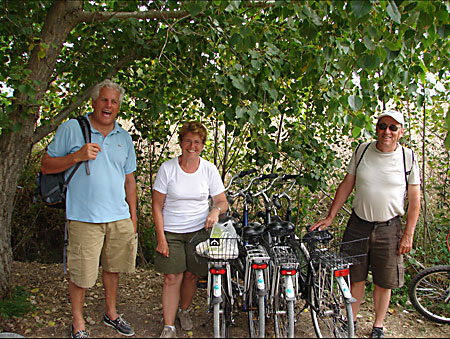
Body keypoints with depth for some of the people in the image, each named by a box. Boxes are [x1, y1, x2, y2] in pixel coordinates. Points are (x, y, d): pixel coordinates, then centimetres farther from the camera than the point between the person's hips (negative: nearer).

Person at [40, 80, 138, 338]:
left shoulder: (125, 138, 12)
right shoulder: (71, 129, -1)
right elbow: (46, 166, -1)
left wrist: (133, 215, 14)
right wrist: (77, 156, -16)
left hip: (119, 218, 4)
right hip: (84, 218, -4)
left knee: (113, 267, 15)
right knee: (81, 273, 3)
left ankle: (111, 313, 35)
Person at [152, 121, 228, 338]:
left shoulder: (209, 169, 0)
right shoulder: (167, 168, -4)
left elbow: (222, 201, 7)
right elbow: (157, 206, -2)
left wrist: (216, 210, -17)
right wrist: (161, 238, -7)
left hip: (199, 231, 1)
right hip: (171, 232, -1)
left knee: (191, 275, 5)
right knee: (172, 278, -5)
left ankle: (184, 311, 33)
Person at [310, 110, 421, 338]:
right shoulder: (362, 151, 1)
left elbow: (414, 201, 1)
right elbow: (346, 186, 6)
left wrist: (408, 234, -4)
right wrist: (329, 218, 3)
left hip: (389, 229, -1)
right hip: (358, 226, 1)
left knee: (383, 283, 8)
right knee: (356, 278, 8)